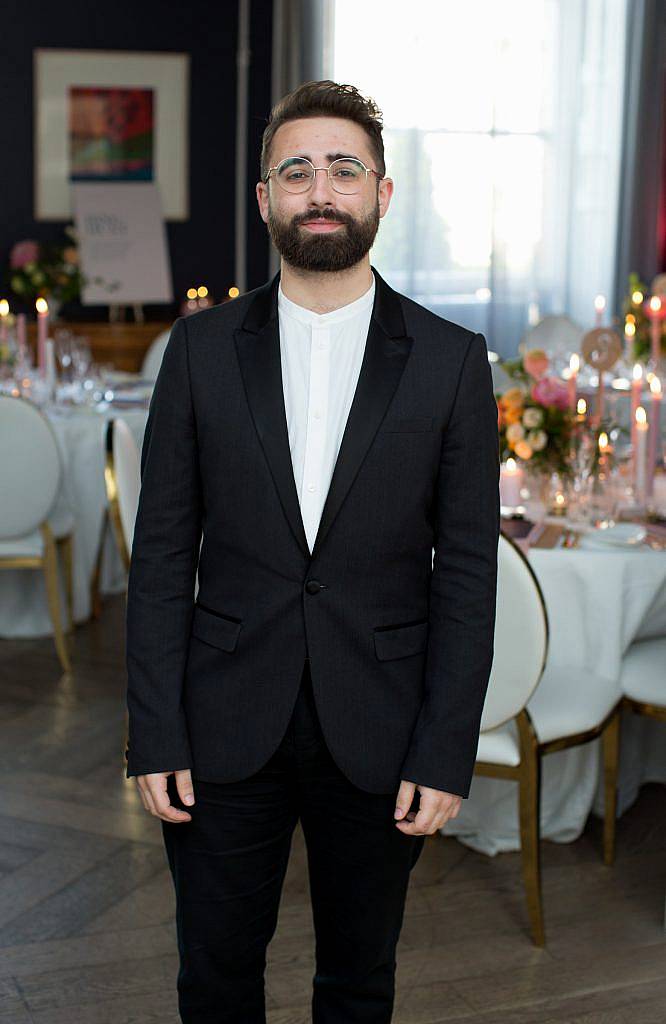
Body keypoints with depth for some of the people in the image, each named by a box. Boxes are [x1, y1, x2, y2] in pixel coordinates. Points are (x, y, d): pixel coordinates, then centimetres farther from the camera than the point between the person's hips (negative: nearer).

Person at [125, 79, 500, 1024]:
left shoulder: (450, 361, -2)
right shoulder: (202, 349, 1)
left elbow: (467, 572, -3)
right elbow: (162, 554, 0)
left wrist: (445, 755, -7)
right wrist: (155, 736, -5)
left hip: (378, 735, 0)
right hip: (226, 731, 1)